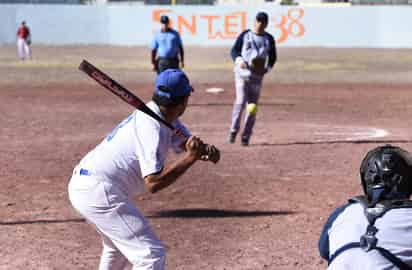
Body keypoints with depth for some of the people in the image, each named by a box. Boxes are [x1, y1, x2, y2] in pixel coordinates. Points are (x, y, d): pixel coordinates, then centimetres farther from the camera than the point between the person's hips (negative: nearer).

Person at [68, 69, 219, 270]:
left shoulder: (164, 117, 8)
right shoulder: (152, 128, -20)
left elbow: (190, 144, 6)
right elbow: (153, 183, -26)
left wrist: (207, 151, -15)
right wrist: (190, 157, -24)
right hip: (99, 191, -11)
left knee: (118, 246, 32)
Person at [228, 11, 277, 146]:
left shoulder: (269, 39, 8)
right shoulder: (245, 35, 3)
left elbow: (273, 57, 16)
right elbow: (234, 50, 3)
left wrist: (267, 68, -3)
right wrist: (239, 60, -16)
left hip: (257, 75, 2)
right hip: (242, 71, -2)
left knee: (253, 106, 0)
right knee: (241, 101, -17)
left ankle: (246, 136, 7)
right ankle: (234, 130, -1)